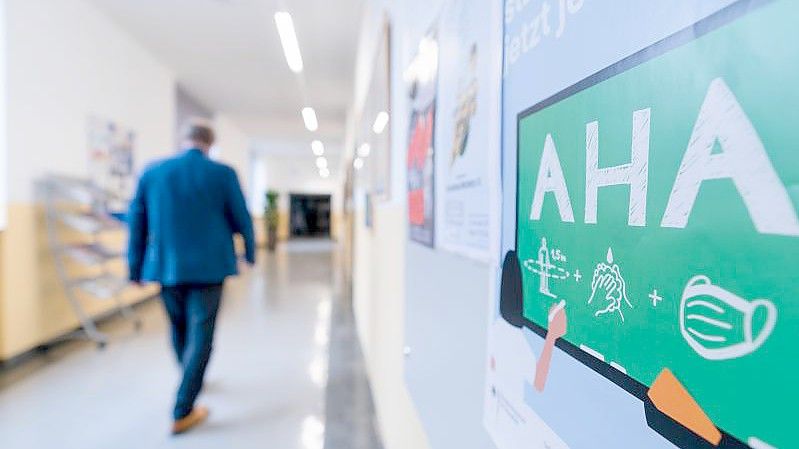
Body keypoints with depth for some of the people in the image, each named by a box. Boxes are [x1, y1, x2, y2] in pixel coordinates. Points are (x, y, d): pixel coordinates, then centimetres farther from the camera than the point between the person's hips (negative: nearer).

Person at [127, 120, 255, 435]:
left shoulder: (151, 172, 3)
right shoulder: (222, 173, -6)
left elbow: (136, 223, 5)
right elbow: (242, 219, -1)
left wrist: (135, 268, 14)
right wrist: (250, 252, 16)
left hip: (166, 267, 4)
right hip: (208, 265, -4)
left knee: (179, 328, 22)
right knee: (199, 334, 3)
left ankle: (191, 382, 46)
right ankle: (182, 412, 4)